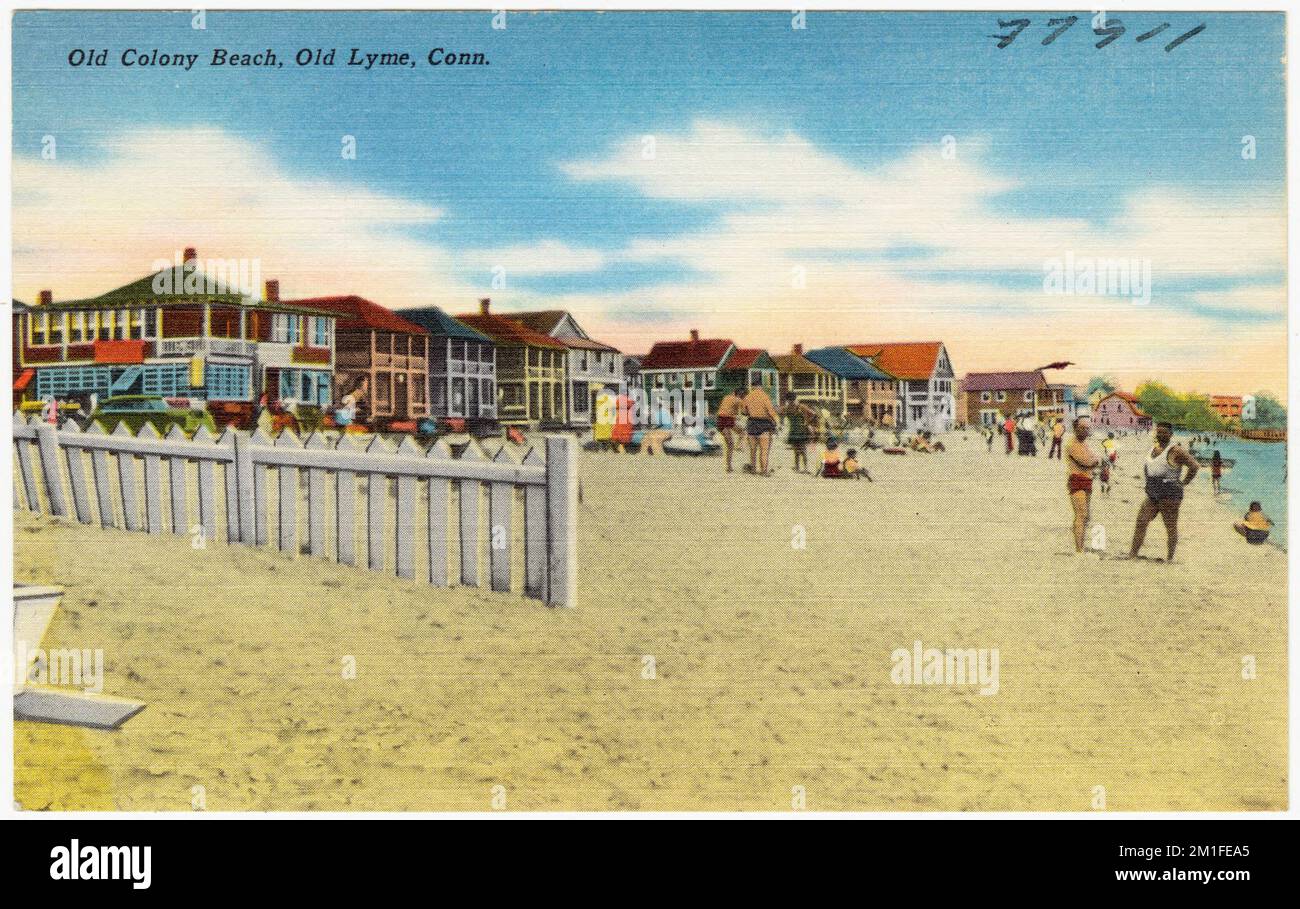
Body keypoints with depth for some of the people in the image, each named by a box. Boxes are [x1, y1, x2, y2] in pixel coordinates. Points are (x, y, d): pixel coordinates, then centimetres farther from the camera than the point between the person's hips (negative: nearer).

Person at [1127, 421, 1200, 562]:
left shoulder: (1174, 451, -9)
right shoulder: (1152, 449, 15)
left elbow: (1194, 466, -11)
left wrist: (1183, 482, -6)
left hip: (1169, 495, -8)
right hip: (1152, 495, 8)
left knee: (1171, 527, 0)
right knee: (1141, 521, -2)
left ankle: (1170, 558, 7)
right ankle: (1132, 554, -3)